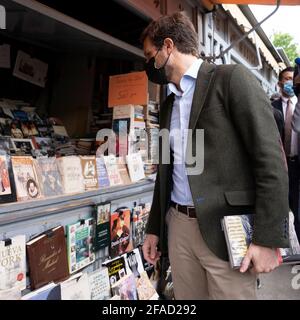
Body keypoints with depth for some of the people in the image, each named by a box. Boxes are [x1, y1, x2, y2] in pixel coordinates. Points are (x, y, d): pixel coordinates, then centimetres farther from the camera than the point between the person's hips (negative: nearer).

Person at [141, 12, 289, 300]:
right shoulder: (168, 105, 15)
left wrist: (267, 238, -17)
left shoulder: (231, 78, -7)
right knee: (186, 297, 15)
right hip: (177, 226, 7)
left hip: (226, 230, -6)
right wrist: (154, 228, 18)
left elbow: (270, 158, -13)